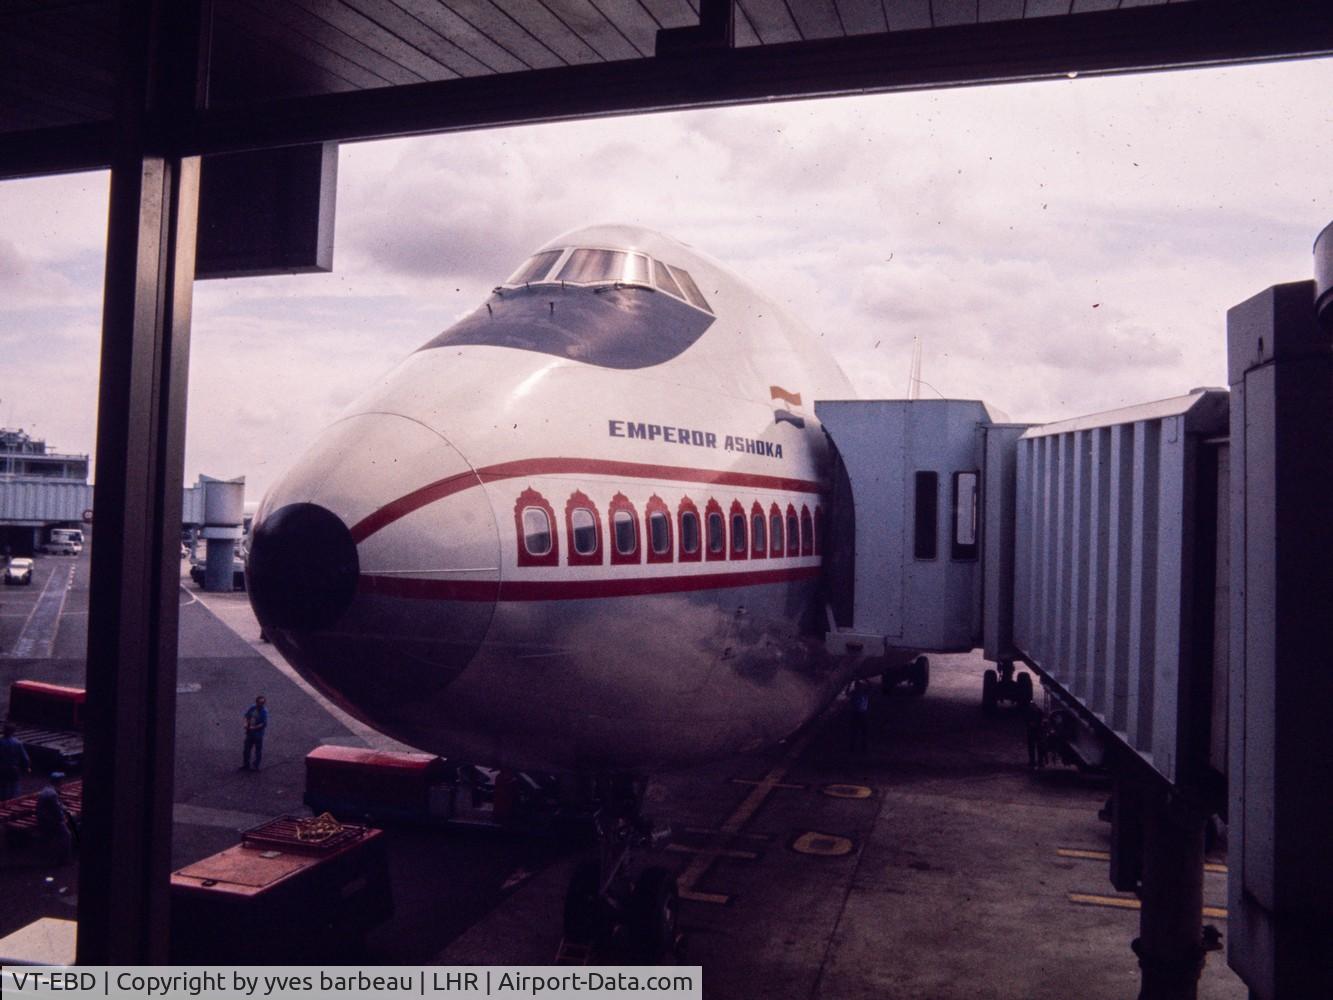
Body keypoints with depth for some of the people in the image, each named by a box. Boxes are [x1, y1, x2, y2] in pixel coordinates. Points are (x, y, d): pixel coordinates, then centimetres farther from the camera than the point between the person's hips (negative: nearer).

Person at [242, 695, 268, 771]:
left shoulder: (264, 711, -17)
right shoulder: (252, 708, -2)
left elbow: (264, 724, -21)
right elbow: (247, 716, 11)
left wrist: (254, 728, -21)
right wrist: (246, 723, -6)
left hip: (258, 733, -6)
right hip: (250, 732, 6)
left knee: (258, 750, 5)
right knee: (247, 748, 16)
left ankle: (255, 766, 18)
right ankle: (246, 765, 32)